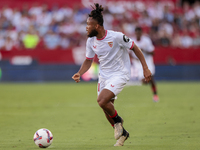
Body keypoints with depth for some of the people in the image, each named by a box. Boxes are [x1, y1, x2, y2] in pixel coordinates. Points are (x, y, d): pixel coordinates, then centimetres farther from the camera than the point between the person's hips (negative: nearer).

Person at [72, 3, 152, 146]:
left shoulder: (116, 37, -20)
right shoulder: (91, 41, -2)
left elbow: (134, 48, -8)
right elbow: (88, 60, 11)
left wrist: (145, 68, -10)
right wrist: (79, 73, -7)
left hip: (119, 74, -6)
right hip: (104, 75, 7)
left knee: (102, 100, -25)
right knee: (107, 109, 8)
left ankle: (118, 120, 3)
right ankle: (122, 133, 30)